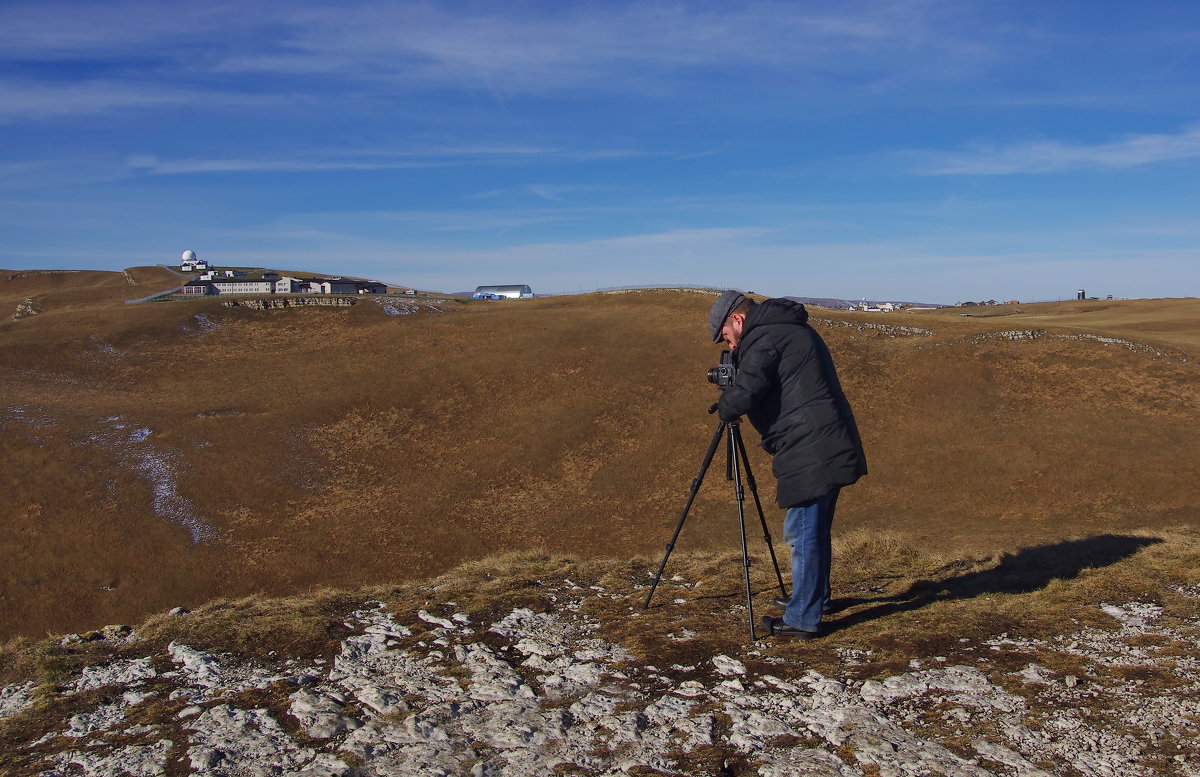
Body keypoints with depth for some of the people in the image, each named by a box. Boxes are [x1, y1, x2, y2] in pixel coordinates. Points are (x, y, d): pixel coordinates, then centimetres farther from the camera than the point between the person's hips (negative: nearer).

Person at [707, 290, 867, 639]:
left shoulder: (763, 338, -10)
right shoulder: (796, 329, 21)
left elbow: (742, 397, -20)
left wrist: (724, 408, 1)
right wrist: (778, 447, 23)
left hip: (811, 455, -10)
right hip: (834, 449, 10)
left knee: (802, 534, -2)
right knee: (814, 531, 22)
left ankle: (803, 619, 5)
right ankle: (817, 597, 36)